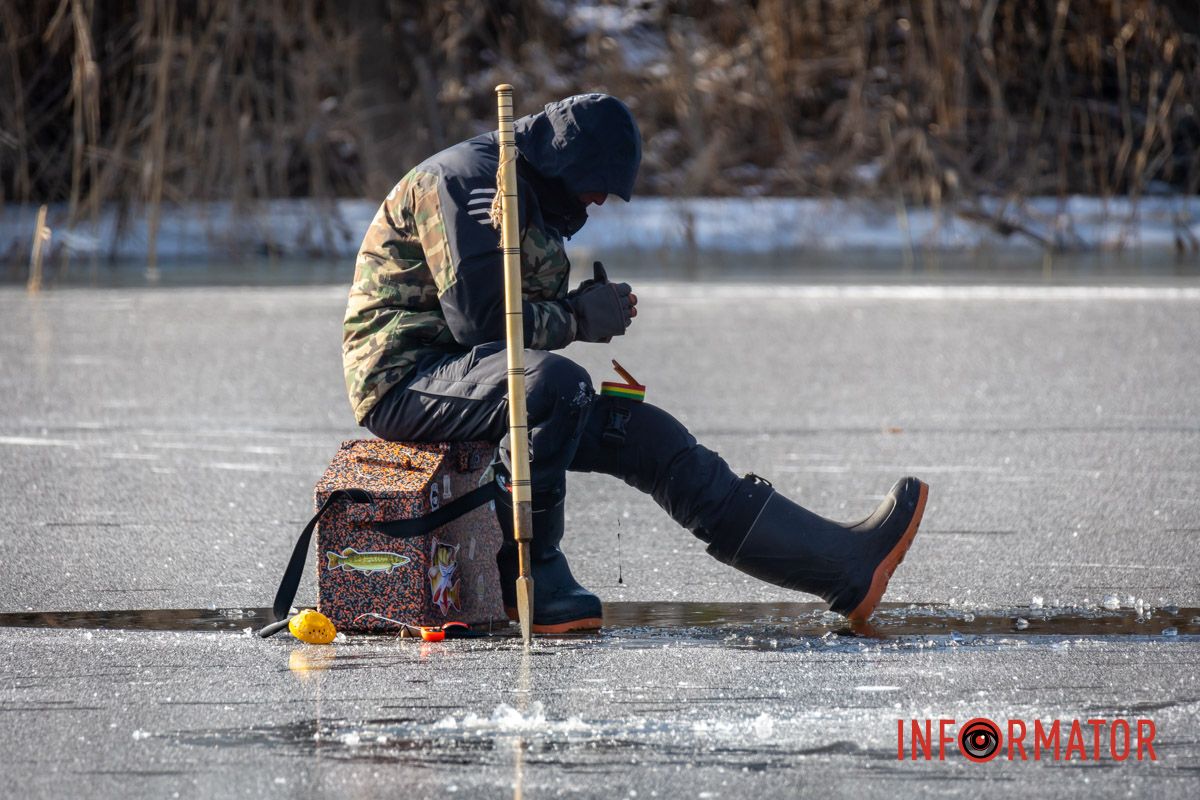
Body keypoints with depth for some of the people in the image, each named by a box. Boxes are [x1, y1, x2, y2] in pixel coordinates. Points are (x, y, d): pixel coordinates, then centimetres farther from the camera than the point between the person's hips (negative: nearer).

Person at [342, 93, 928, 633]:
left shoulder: (532, 197, 19)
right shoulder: (467, 178, -14)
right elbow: (479, 321, -22)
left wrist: (588, 308, 2)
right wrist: (578, 319, -8)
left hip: (476, 375, 10)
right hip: (406, 376, -10)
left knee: (651, 437, 0)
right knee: (555, 382, -38)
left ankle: (846, 569, -4)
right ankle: (528, 577, -22)